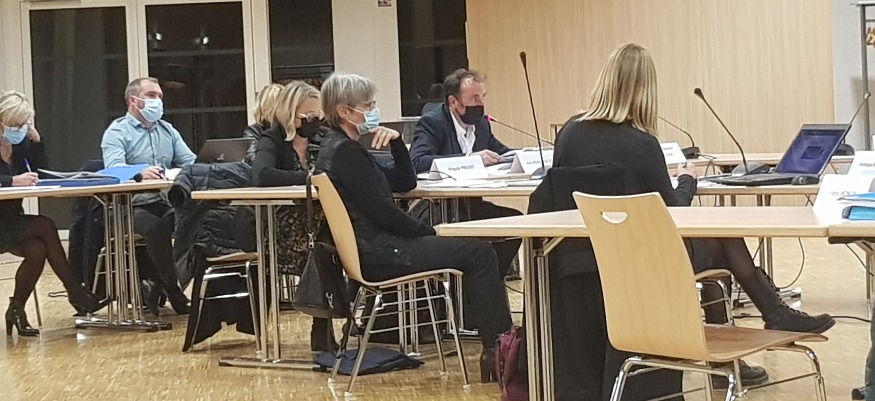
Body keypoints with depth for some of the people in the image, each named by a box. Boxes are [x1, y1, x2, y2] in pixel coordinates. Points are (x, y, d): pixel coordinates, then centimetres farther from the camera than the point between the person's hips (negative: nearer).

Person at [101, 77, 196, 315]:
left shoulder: (167, 130, 21)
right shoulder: (117, 132, 1)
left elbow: (191, 162, 11)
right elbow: (114, 168, -19)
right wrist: (140, 173, -41)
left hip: (166, 202, 5)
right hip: (132, 206, -5)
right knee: (156, 227, -36)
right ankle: (174, 293, -23)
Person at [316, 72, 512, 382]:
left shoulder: (342, 149, 16)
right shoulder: (343, 152, -15)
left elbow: (405, 182, 19)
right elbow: (381, 210, -20)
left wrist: (396, 143, 3)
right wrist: (428, 232, -7)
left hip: (375, 244, 11)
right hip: (377, 253, -11)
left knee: (473, 249, 15)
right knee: (479, 253, -10)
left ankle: (498, 345, 11)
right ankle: (498, 350, -8)